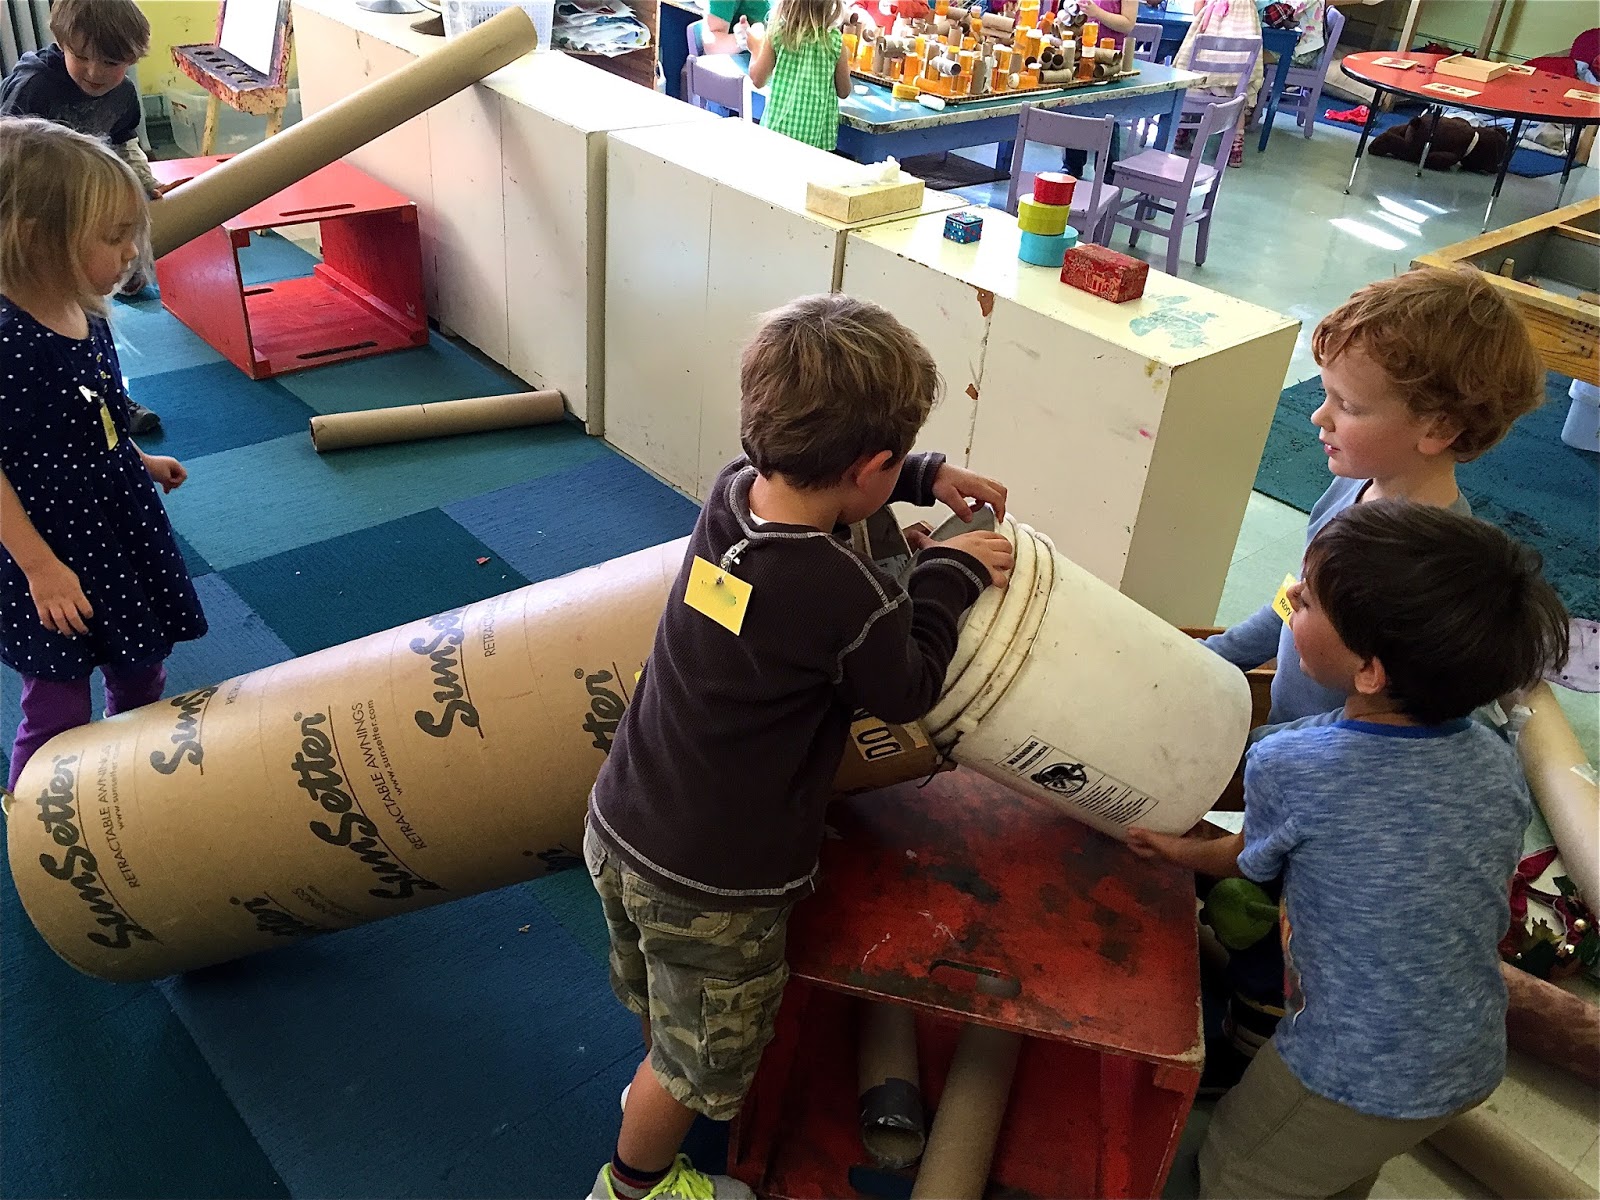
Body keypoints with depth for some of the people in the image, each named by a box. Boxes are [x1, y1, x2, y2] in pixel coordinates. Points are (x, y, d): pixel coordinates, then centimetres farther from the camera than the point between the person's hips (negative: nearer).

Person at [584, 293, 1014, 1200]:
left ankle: (660, 1086, 66)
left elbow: (803, 479, 13)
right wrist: (949, 575, -3)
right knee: (700, 1058, 25)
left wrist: (926, 476, 7)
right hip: (715, 888, -7)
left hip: (618, 828, 7)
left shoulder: (734, 488, -12)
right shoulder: (851, 597, -33)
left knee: (664, 1009, 37)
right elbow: (908, 690, -11)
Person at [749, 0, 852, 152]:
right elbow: (844, 91, 4)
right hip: (818, 134, 0)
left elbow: (758, 80, 3)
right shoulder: (835, 39, -6)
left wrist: (755, 51, 21)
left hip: (778, 127, 1)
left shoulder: (778, 33, -6)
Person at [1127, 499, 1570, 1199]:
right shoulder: (1499, 762, -11)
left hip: (1357, 1082, -6)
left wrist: (1189, 853, 18)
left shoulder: (1286, 767, -27)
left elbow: (1250, 862, -5)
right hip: (1476, 1063, 6)